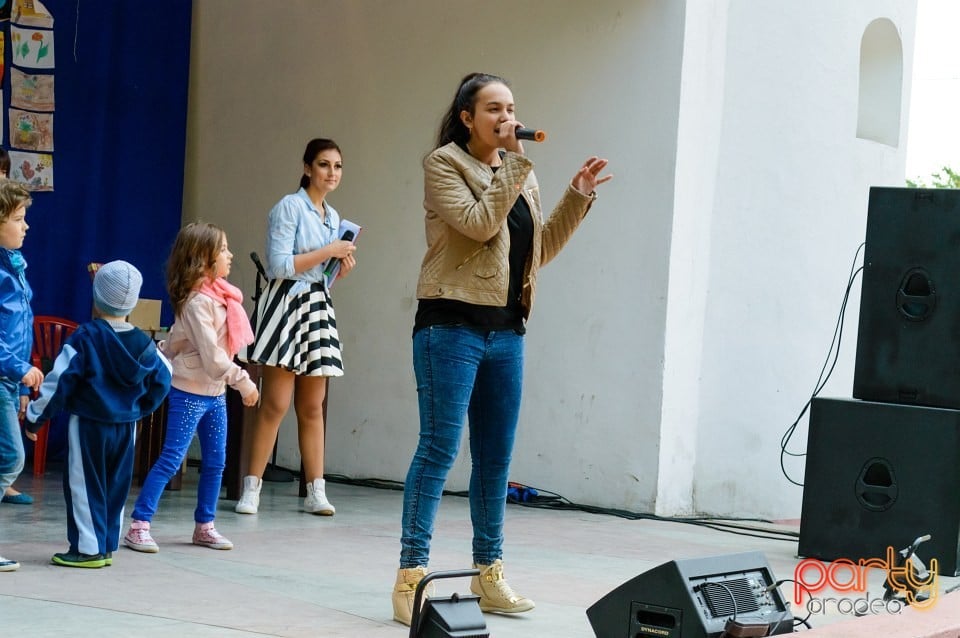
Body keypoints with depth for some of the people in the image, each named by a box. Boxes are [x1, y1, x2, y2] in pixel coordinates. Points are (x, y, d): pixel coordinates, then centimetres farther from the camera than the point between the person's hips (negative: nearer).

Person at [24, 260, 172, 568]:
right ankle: (107, 547, 18)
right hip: (126, 427, 5)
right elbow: (162, 381, 9)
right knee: (115, 487, 13)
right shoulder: (144, 343, 2)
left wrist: (34, 416, -4)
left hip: (88, 425, -5)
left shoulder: (85, 338, -14)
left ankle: (88, 548, 2)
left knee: (84, 486, 3)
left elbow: (59, 381, -14)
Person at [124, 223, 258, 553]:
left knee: (215, 461, 11)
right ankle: (139, 526, -4)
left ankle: (204, 525, 22)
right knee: (171, 459, -7)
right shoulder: (197, 301, -19)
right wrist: (243, 381, -17)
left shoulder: (217, 295, 9)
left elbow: (174, 341, 17)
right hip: (190, 392, -9)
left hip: (215, 392, 9)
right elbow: (212, 356, -22)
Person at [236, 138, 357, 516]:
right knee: (275, 404, -8)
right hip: (286, 303, -7)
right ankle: (252, 488, -3)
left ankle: (316, 491, 6)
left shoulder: (333, 216, 16)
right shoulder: (289, 208, -6)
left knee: (312, 406, 6)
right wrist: (327, 252, -13)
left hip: (318, 308, 7)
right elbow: (280, 265, -14)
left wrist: (343, 267, 3)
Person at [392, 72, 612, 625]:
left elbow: (541, 249, 18)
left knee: (496, 457, 9)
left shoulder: (519, 174, 16)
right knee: (439, 449, -10)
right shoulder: (444, 164, -2)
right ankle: (412, 574, -8)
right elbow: (479, 223, -16)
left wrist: (578, 198, 9)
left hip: (506, 330, 7)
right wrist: (514, 163, -14)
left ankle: (489, 573, 17)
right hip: (452, 325, -7)